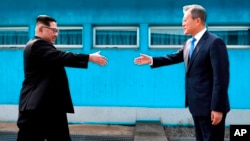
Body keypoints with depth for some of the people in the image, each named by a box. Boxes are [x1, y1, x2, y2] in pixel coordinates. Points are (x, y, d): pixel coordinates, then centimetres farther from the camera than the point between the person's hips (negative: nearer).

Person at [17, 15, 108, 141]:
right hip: (36, 107, -11)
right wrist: (90, 57, -21)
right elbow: (61, 57, -24)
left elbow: (59, 60, 14)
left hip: (51, 106, 11)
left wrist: (87, 59, 5)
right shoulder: (37, 45, -14)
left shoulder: (42, 46, 20)